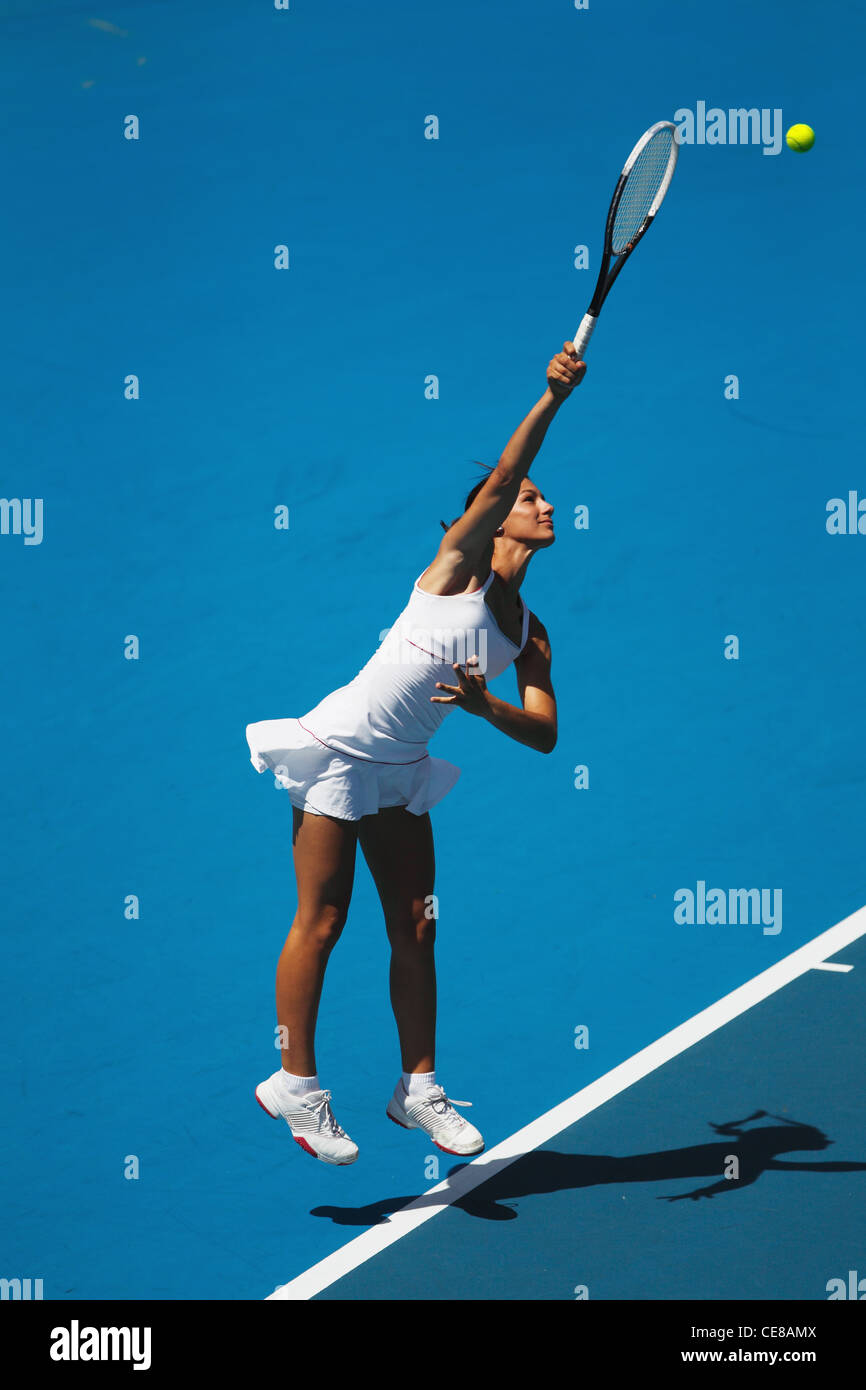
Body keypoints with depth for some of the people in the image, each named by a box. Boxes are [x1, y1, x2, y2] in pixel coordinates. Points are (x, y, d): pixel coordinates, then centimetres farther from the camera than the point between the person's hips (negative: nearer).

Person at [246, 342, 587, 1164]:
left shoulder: (530, 634, 6)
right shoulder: (459, 564, -9)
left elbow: (544, 734, -1)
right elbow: (499, 479, -24)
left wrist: (484, 706, -19)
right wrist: (553, 397, -30)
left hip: (402, 772, 7)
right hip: (339, 748, -7)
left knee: (415, 928, 7)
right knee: (322, 921, -3)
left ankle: (418, 1088, 17)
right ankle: (295, 1086, 6)